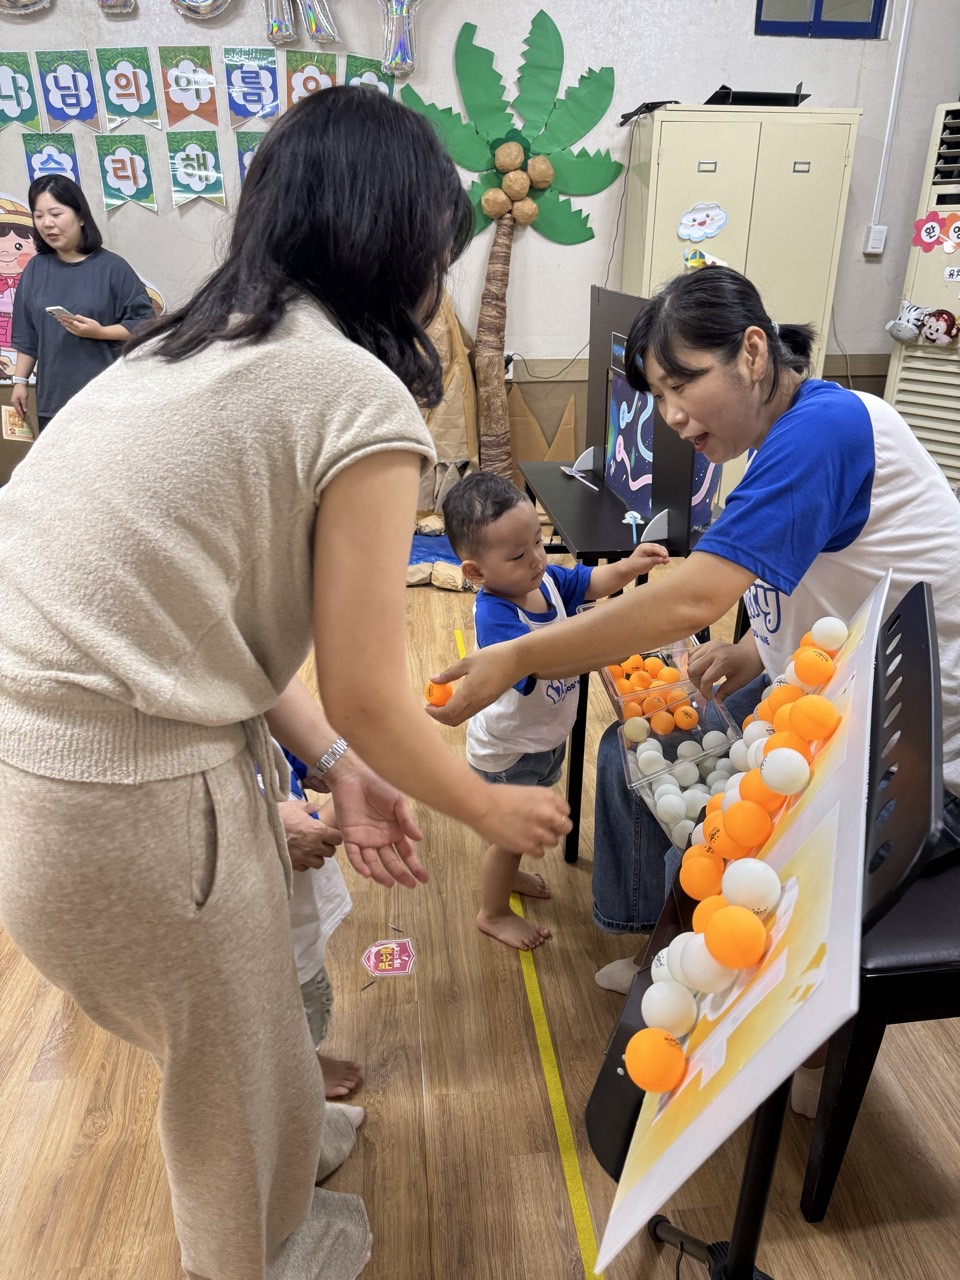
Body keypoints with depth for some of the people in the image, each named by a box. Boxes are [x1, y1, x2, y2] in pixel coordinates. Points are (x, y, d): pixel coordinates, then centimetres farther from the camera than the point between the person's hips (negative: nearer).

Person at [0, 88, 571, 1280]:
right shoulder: (361, 397, -15)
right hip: (124, 811, -8)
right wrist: (492, 809, 6)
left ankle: (284, 1142, 63)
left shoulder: (190, 349, 11)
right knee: (235, 1052, 22)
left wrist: (335, 766, 9)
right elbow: (368, 697, -12)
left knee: (229, 1016, 33)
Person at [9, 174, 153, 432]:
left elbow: (144, 323, -5)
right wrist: (20, 381, 12)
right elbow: (27, 335, 14)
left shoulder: (112, 267, -3)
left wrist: (99, 332, -17)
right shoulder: (35, 269, 9)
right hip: (53, 399, 4)